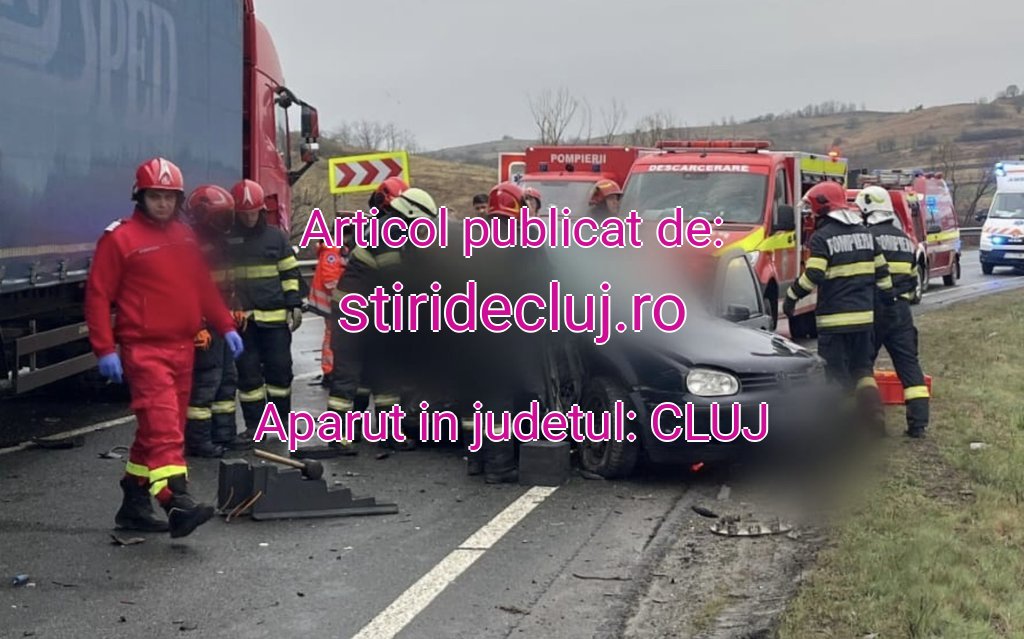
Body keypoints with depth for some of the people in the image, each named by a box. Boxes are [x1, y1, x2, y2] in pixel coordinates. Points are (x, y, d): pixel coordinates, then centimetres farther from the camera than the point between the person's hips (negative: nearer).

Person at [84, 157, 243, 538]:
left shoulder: (185, 237, 14)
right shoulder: (119, 239, -6)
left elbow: (204, 287, 21)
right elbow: (98, 296, -8)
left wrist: (226, 326, 13)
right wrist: (105, 349, -13)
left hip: (182, 347, 7)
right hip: (144, 349, -7)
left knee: (163, 428, 12)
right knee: (162, 425, -19)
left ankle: (134, 504, 22)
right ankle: (177, 503, -27)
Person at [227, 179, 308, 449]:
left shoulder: (276, 236, 7)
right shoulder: (227, 239, 4)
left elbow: (290, 273, 9)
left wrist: (295, 305, 1)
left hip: (276, 316, 1)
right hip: (242, 317, -1)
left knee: (280, 368, 4)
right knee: (248, 373, 2)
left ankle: (284, 419, 18)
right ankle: (253, 426, 8)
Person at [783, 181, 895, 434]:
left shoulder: (822, 237, -11)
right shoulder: (864, 232, 10)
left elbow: (812, 276, -19)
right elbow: (881, 271, 15)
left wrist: (791, 297, -8)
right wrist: (888, 298, 28)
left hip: (834, 318, -6)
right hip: (864, 315, 6)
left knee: (837, 373, 2)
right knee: (862, 366, 17)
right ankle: (874, 417, 0)